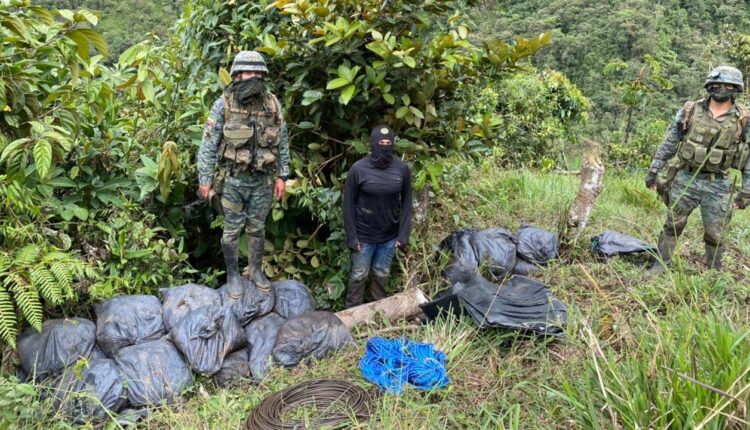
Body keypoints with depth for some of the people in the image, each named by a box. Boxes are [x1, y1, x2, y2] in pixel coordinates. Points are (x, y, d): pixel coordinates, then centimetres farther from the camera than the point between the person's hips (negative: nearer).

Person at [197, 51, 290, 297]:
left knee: (257, 228, 16)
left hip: (263, 181, 3)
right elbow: (208, 145, -8)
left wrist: (282, 176, 5)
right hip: (233, 180, -2)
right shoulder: (224, 105, -11)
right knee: (232, 230, 9)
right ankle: (232, 275, 26)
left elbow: (282, 144, 6)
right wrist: (204, 180, -8)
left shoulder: (273, 105, -2)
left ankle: (256, 271, 33)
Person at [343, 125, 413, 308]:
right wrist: (351, 236, -10)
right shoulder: (358, 169, -15)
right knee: (359, 275, 11)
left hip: (390, 234, 2)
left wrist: (403, 233, -4)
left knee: (382, 274, 18)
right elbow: (348, 204, -9)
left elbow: (406, 202, 0)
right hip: (364, 234, -2)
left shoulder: (402, 168, -8)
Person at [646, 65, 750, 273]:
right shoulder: (690, 111, -2)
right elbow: (668, 144, 4)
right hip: (685, 179, 1)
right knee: (672, 225, 8)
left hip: (717, 186, 0)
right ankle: (659, 265, 19)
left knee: (714, 234, 8)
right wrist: (653, 171, 3)